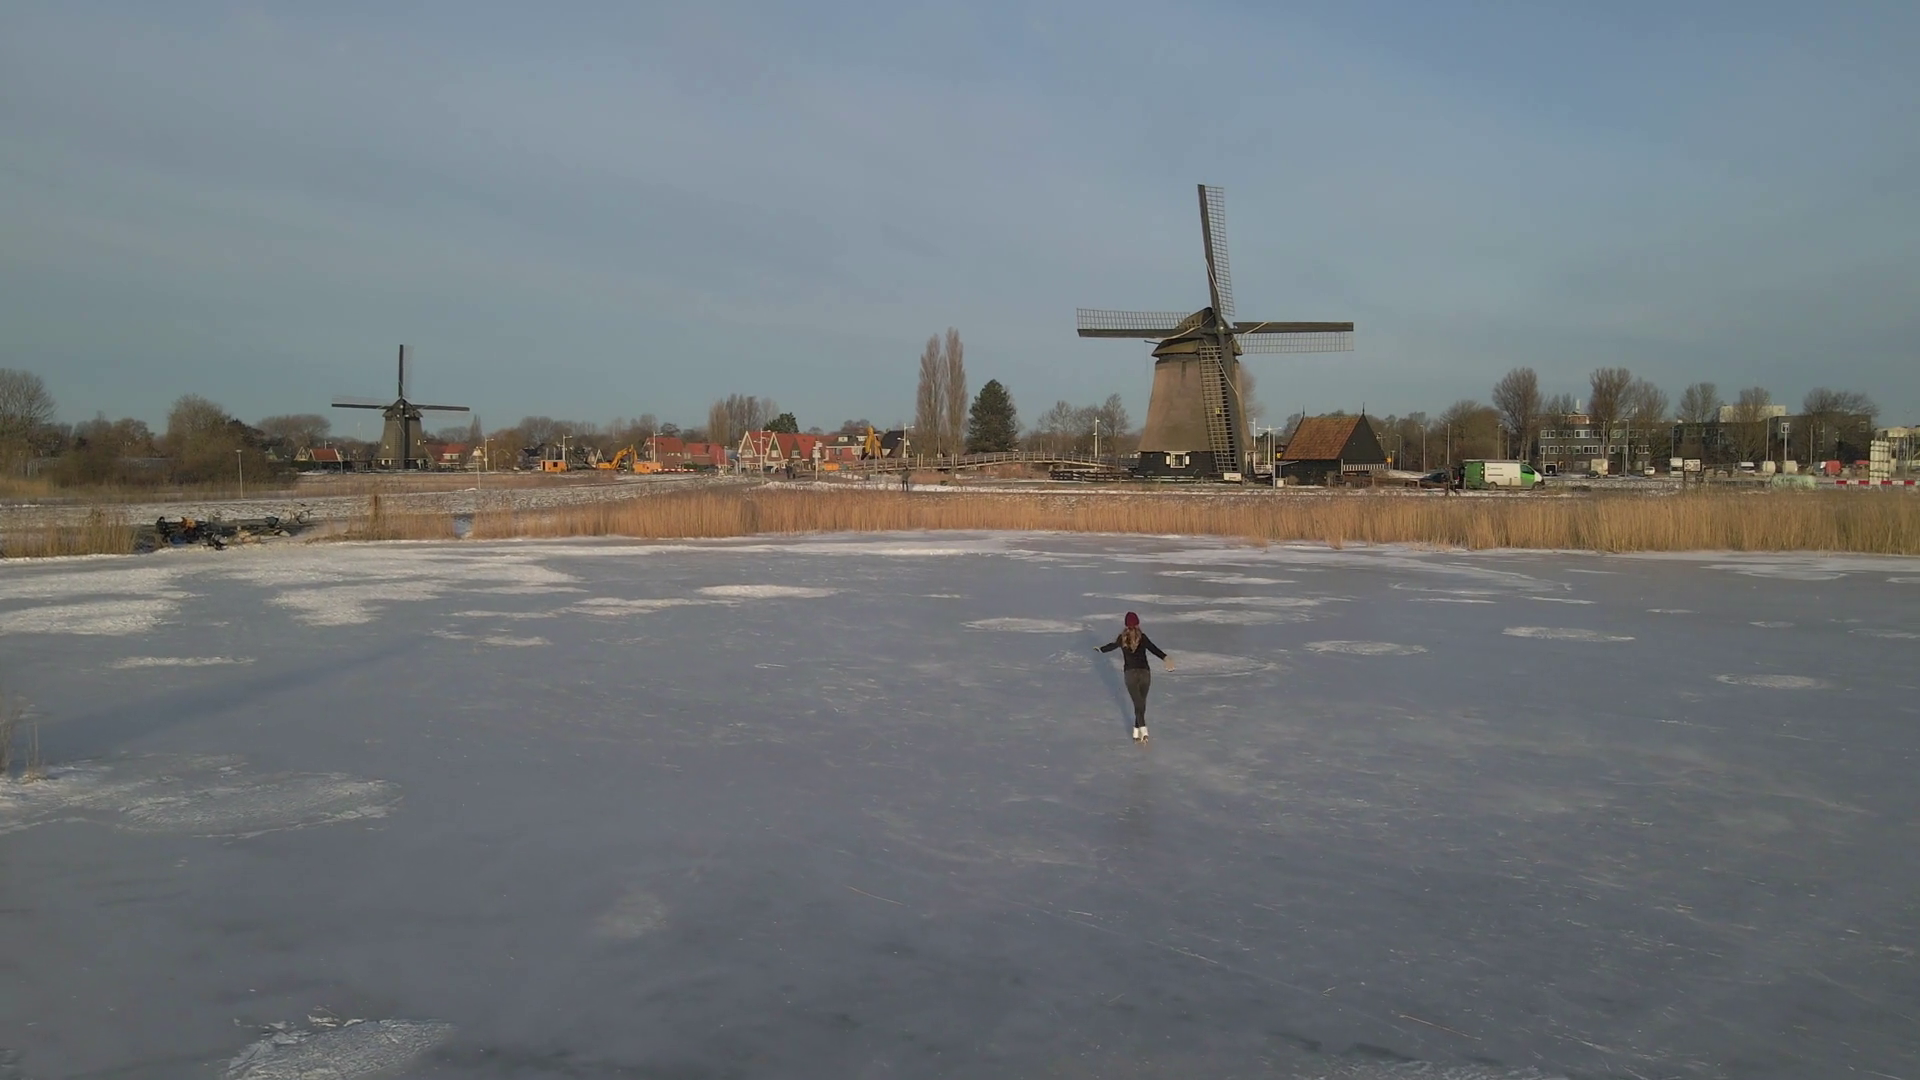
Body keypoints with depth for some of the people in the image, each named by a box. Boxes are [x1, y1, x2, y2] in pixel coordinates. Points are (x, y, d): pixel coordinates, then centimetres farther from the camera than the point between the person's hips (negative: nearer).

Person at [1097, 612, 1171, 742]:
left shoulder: (1122, 638, 5)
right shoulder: (1142, 638, 1)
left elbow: (1112, 646, 23)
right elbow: (1154, 649, -13)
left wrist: (1100, 649, 42)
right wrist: (1165, 658, -23)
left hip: (1130, 674, 0)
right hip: (1145, 673, 0)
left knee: (1137, 703, -4)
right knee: (1141, 703, 14)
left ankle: (1143, 730, -23)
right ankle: (1136, 731, 16)